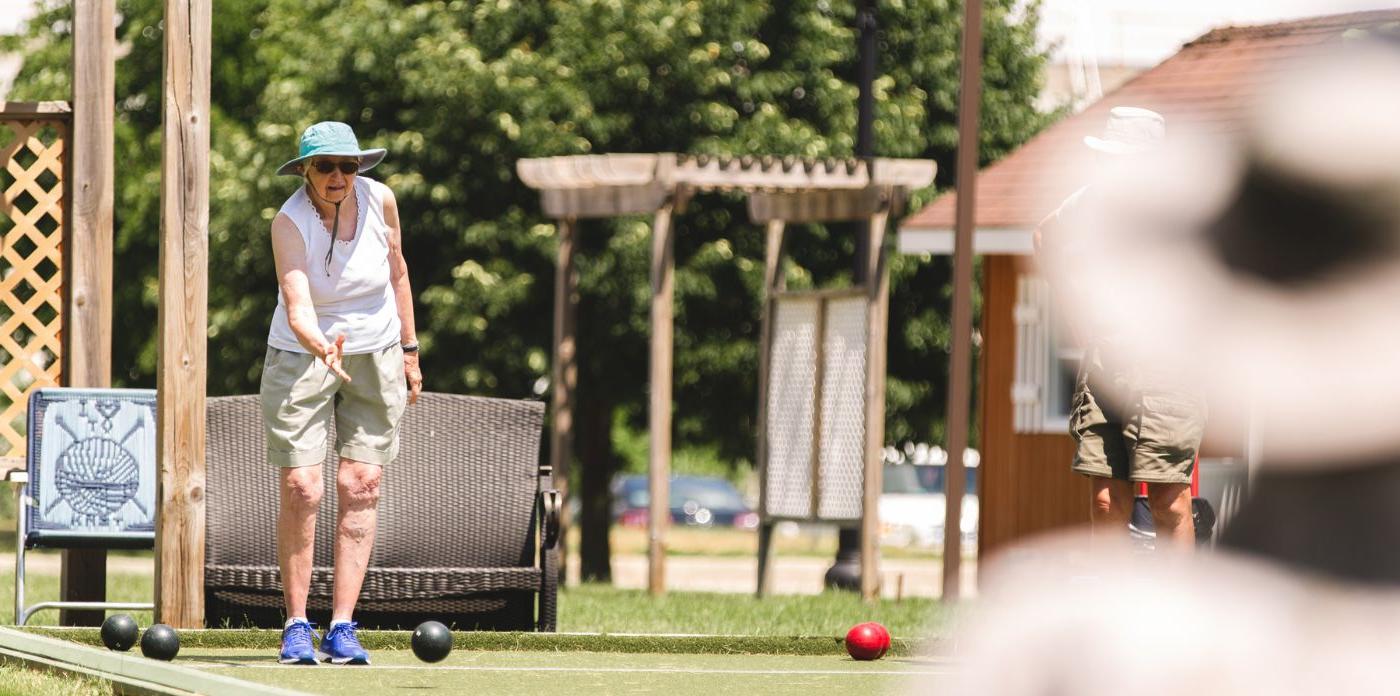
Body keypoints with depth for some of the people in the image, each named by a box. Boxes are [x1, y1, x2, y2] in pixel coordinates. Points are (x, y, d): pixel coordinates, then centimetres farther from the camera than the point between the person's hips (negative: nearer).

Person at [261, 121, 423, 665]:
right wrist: (323, 348, -51)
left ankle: (342, 628, -4)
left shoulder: (380, 200, -10)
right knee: (300, 490, -10)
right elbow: (297, 307, -32)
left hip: (376, 356, 3)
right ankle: (296, 627, 1)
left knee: (360, 487, -4)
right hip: (301, 356, -3)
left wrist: (408, 350, 10)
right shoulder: (289, 221, -21)